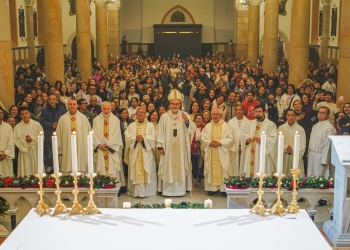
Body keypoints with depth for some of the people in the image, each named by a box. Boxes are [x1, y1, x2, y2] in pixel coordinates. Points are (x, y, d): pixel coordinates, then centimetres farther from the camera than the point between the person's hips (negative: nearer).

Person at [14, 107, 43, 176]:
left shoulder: (37, 124, 2)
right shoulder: (17, 127, 3)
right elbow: (16, 140, -1)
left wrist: (32, 138, -13)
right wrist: (25, 140, -15)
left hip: (35, 150, 0)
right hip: (24, 151, 0)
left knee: (36, 170, 0)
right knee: (25, 171, 0)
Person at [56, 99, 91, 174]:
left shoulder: (83, 118, 7)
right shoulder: (62, 118, 7)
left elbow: (88, 133, 6)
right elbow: (58, 134, 6)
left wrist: (88, 148, 2)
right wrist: (59, 150, 2)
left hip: (80, 149, 0)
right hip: (67, 150, 0)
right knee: (66, 171, -1)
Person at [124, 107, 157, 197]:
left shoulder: (150, 125, 8)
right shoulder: (131, 126, 11)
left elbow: (152, 138, -2)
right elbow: (127, 137, 1)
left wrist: (143, 138, -17)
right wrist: (135, 138, -16)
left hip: (146, 153, -1)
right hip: (134, 153, 1)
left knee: (146, 172, -3)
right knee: (136, 172, -2)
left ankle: (147, 191, 2)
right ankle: (136, 191, 2)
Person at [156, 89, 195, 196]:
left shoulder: (185, 115, 2)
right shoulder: (164, 116, -2)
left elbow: (191, 130, -5)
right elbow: (160, 132, -2)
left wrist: (187, 120, -21)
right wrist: (160, 146, -6)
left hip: (181, 147, 1)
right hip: (168, 147, -1)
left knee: (181, 166, 5)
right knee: (168, 167, 2)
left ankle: (180, 189, 12)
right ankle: (167, 190, 8)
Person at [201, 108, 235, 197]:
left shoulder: (226, 126, 2)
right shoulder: (207, 126, 10)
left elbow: (230, 138, -5)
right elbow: (203, 138, 5)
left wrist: (220, 143, -16)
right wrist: (209, 143, -13)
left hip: (222, 153, -2)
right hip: (211, 154, 2)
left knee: (223, 169, -2)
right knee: (211, 170, 2)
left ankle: (224, 189, 5)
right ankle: (212, 188, 9)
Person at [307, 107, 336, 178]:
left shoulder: (329, 128, -16)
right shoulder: (315, 126, 11)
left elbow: (328, 145, -19)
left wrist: (324, 161, -19)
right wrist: (309, 154, 13)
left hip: (320, 157, -8)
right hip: (311, 156, 8)